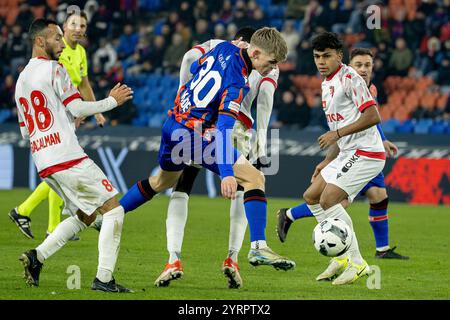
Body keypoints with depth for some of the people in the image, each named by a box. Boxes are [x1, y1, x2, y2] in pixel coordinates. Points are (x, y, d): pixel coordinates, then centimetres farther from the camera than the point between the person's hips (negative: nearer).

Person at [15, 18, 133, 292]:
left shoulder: (21, 79, 20)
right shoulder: (53, 69, -5)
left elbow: (25, 130, 23)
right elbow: (78, 108, -9)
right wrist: (113, 101, 4)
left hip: (44, 163, 9)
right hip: (68, 157, -9)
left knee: (84, 216, 19)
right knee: (114, 210, -4)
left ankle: (37, 257, 5)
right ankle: (104, 278, -10)